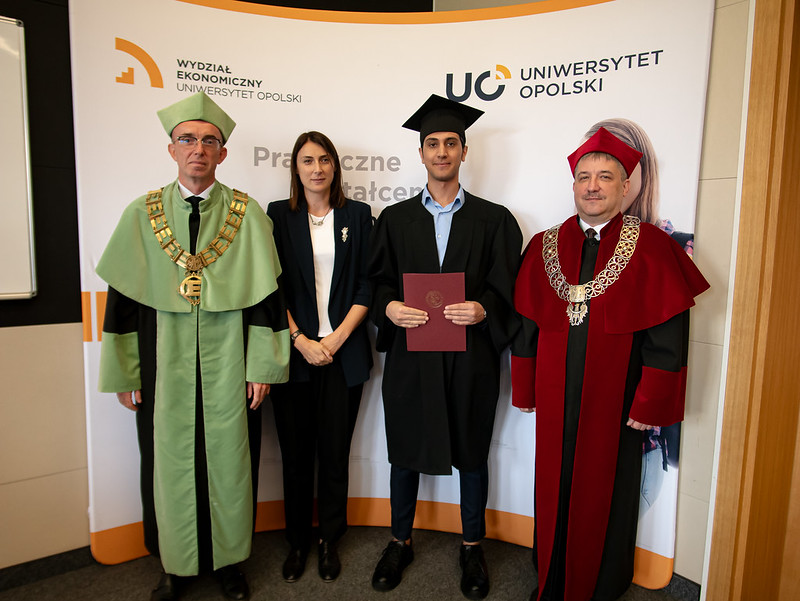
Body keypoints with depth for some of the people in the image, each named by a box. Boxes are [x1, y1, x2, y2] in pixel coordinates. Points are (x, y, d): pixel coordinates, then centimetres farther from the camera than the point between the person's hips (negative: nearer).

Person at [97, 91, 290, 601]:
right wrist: (123, 374, 2)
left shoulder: (248, 215, -1)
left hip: (229, 367, -1)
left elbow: (266, 294, -3)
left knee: (229, 461, 9)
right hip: (164, 367, 2)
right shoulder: (142, 214, 3)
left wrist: (263, 366, -6)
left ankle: (229, 560, 31)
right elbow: (123, 299, 4)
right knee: (170, 463, 12)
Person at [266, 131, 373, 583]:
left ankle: (330, 541, 26)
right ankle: (298, 542, 27)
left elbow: (367, 283, 2)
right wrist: (301, 341, -9)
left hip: (344, 351, 0)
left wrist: (337, 337, -8)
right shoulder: (279, 215, 5)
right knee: (296, 452, 8)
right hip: (294, 349, 0)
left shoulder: (357, 215, 6)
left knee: (335, 451, 6)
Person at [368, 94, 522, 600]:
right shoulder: (395, 220, 7)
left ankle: (472, 547, 34)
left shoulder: (494, 220, 3)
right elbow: (376, 282, 6)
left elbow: (508, 288, -1)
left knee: (472, 453, 12)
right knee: (405, 451, 13)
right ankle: (401, 542, 34)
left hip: (471, 356, -1)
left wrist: (483, 309, -20)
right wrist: (390, 307, -14)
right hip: (410, 355, 1)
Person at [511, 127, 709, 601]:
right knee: (554, 494, 15)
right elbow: (525, 327, 5)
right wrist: (526, 392, 3)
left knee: (605, 495, 14)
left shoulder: (651, 249, -5)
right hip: (555, 400, 3)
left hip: (614, 402, -2)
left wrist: (649, 405, -10)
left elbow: (667, 339, -8)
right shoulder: (544, 247, 4)